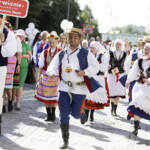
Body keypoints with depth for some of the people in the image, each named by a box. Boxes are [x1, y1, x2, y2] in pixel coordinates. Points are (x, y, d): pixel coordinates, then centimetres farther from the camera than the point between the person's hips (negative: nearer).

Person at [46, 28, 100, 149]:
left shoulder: (85, 54, -2)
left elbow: (95, 67, -3)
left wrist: (84, 72, -20)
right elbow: (53, 66, 4)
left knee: (76, 114, 2)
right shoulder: (61, 54, 7)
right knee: (64, 115, 0)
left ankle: (82, 111, 42)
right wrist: (52, 73, -19)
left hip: (79, 88, -2)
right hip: (64, 87, 2)